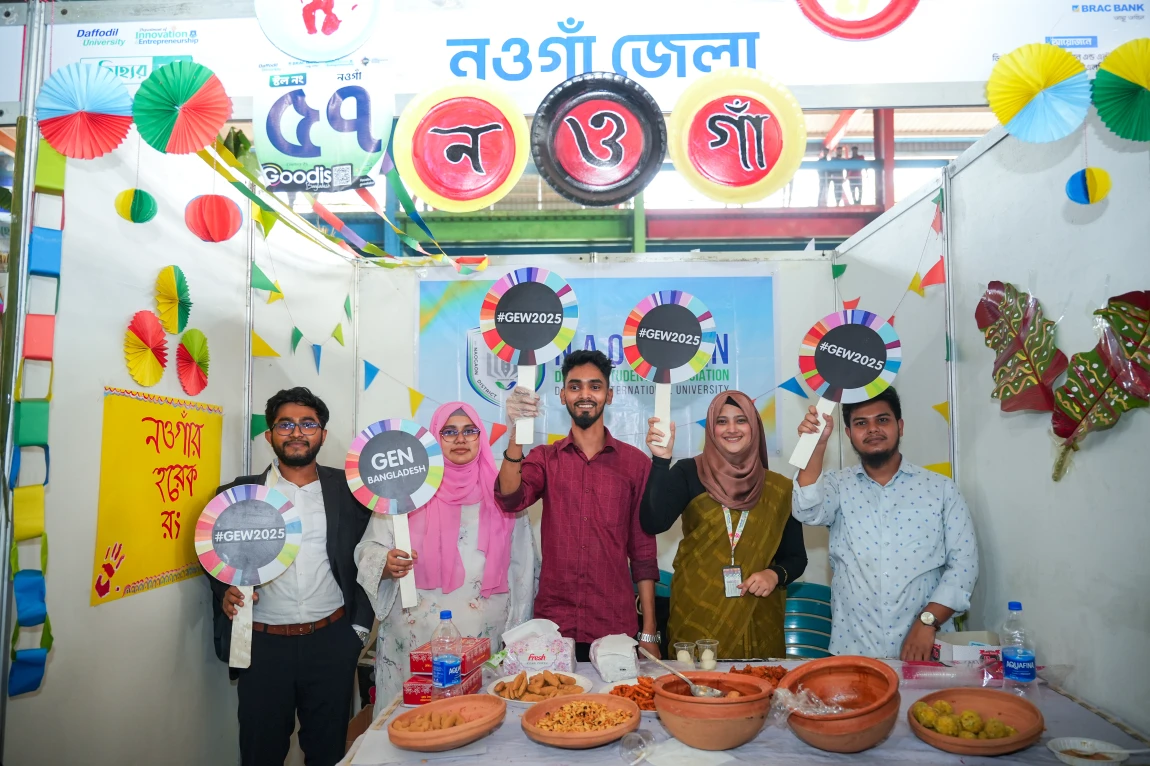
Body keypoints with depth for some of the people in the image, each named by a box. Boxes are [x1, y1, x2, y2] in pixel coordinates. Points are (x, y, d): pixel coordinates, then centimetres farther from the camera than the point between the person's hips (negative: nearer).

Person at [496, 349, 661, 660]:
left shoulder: (635, 462, 1)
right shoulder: (544, 458, 4)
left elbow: (643, 552, 3)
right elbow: (510, 500, -16)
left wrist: (649, 634, 1)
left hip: (616, 629, 0)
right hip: (552, 624, 1)